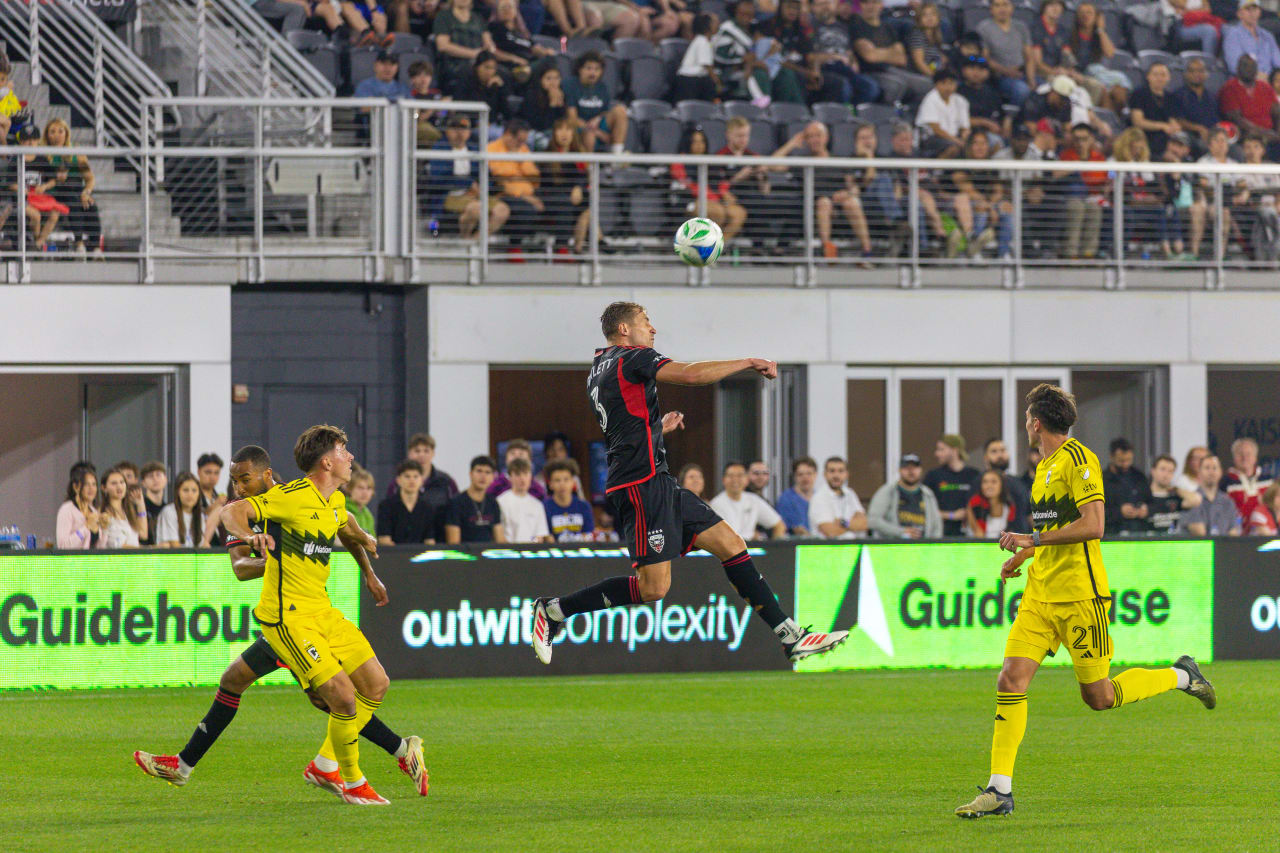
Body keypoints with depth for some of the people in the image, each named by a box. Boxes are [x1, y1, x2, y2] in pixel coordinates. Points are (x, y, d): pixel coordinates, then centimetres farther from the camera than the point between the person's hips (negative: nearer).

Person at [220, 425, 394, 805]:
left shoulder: (335, 502, 10)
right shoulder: (292, 497, -16)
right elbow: (232, 512, -22)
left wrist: (368, 573, 41)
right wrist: (248, 535, -43)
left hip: (322, 610, 9)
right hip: (287, 615, -9)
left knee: (376, 685, 7)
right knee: (343, 696, -16)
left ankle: (324, 766, 19)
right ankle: (352, 781, 5)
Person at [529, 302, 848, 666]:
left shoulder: (599, 369, 22)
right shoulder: (631, 359, -8)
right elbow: (691, 374, -21)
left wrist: (660, 427, 27)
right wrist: (748, 363, -12)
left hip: (656, 483, 11)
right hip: (642, 483, -11)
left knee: (730, 544, 5)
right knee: (653, 587, -13)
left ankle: (791, 637, 2)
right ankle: (555, 609, -3)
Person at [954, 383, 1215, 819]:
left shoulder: (1078, 460, -12)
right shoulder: (1046, 467, 17)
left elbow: (1092, 526, -22)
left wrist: (1033, 540, -20)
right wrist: (1021, 557, 19)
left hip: (1079, 595, -8)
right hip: (1041, 595, 8)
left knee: (1099, 696, -1)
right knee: (1011, 680, -6)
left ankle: (1181, 676, 22)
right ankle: (1000, 790, -6)